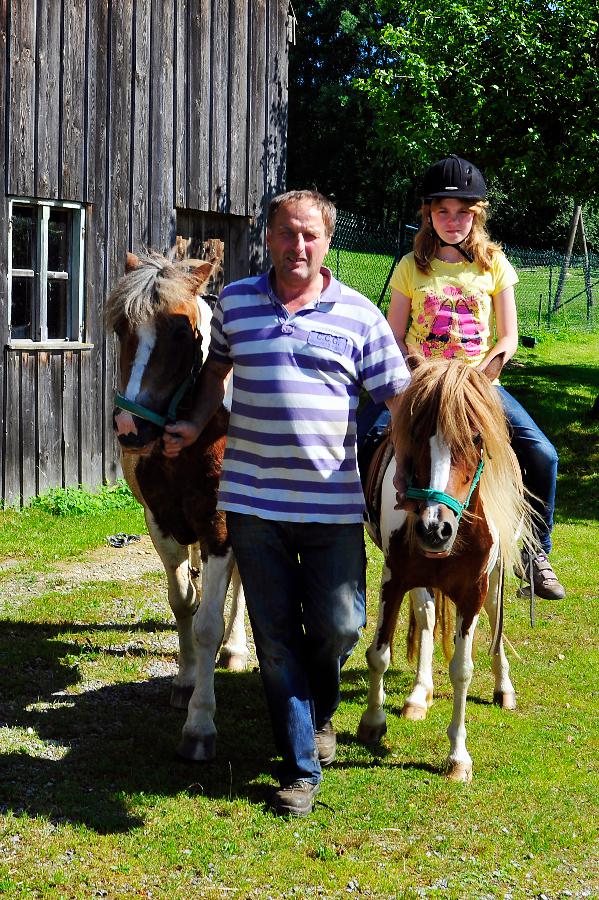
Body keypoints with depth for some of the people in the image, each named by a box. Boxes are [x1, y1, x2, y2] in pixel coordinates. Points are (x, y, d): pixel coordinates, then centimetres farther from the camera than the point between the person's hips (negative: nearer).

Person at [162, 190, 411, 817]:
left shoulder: (359, 316, -1)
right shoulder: (235, 303, 5)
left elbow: (398, 398, 0)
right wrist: (196, 425, 7)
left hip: (333, 502, -1)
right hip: (253, 500, 1)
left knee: (339, 626, 3)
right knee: (275, 635, 5)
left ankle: (319, 714, 36)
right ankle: (300, 766, 17)